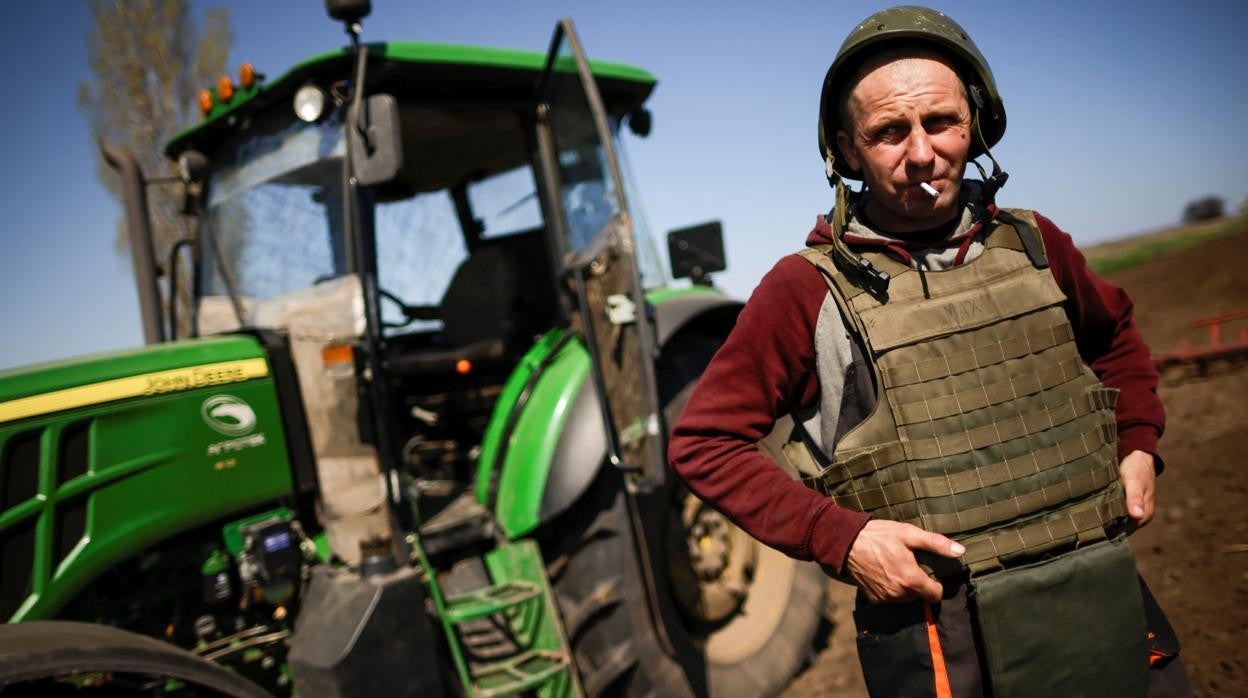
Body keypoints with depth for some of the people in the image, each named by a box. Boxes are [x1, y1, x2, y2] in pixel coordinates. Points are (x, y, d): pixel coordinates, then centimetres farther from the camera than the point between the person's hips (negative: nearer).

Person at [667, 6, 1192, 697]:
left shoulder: (1031, 244, 4)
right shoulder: (809, 289, -11)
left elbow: (1115, 336, 24)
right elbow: (701, 443, -9)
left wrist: (1138, 446, 9)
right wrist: (840, 539, -17)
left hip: (1106, 597, 5)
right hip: (940, 625, -4)